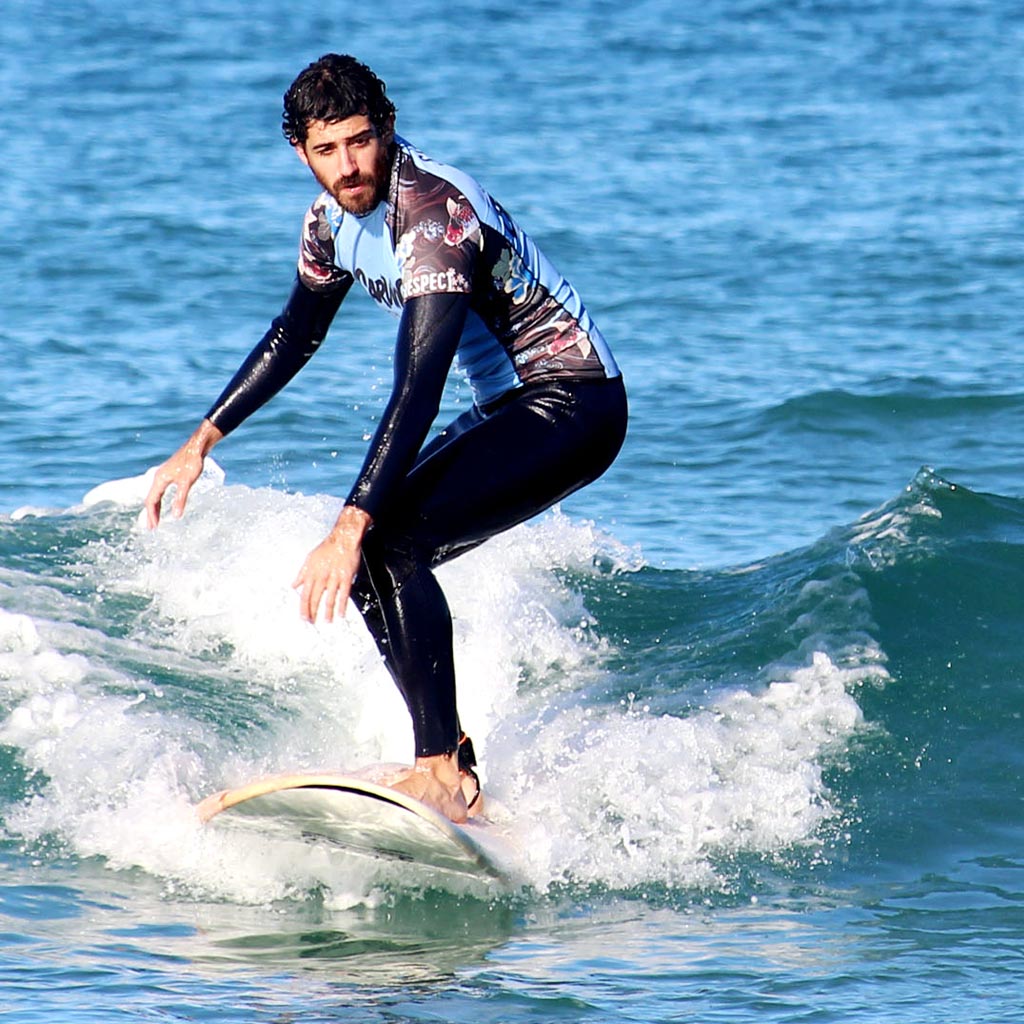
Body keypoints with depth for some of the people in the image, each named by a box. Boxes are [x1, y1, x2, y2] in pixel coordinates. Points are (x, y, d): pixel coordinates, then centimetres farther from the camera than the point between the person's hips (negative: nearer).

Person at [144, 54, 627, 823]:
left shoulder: (436, 212, -26)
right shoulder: (336, 216, 2)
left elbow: (418, 389, -34)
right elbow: (297, 334, 19)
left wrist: (352, 529, -40)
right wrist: (202, 442, 16)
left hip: (575, 405, -10)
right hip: (512, 408, 10)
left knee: (388, 540, -24)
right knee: (366, 560, 5)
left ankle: (444, 772, -26)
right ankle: (455, 769, 7)